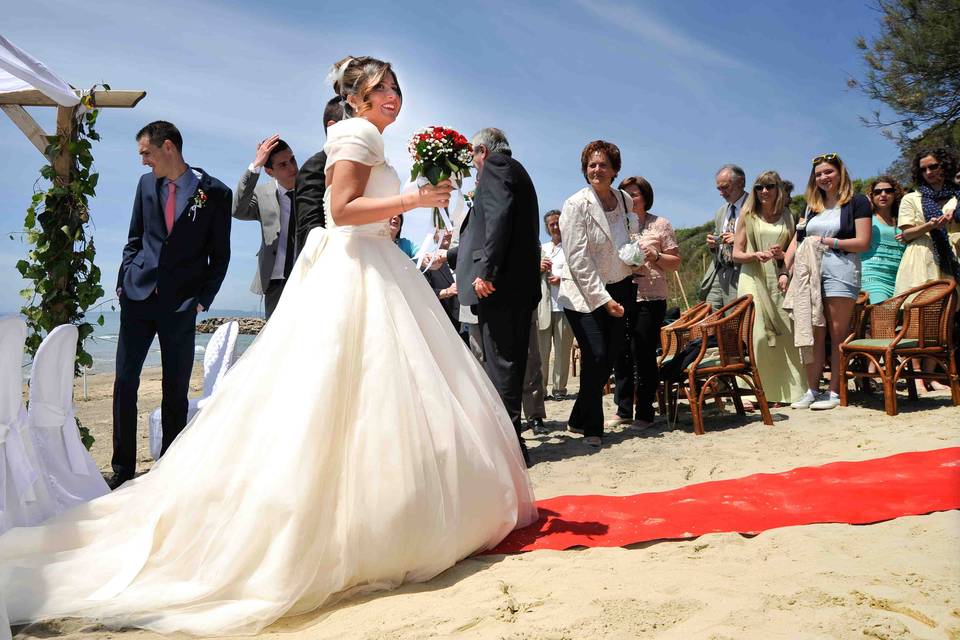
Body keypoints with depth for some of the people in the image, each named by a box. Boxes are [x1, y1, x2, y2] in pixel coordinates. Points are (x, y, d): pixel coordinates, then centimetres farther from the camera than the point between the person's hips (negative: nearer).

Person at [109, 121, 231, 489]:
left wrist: (203, 300, -5)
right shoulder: (146, 184, 9)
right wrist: (124, 280, 6)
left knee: (176, 389, 5)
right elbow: (134, 239, 17)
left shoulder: (214, 192, -3)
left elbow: (220, 255, 0)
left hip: (181, 305, -3)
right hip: (138, 297, 3)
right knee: (125, 382, 2)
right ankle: (123, 469, 12)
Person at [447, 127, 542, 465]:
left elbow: (499, 216, -18)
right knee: (509, 362, 11)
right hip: (520, 284, 10)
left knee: (500, 362, -9)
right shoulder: (517, 172, 28)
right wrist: (450, 255, 41)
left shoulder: (495, 166, 0)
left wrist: (486, 271, -23)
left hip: (500, 284, -10)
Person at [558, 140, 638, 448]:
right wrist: (603, 299, -17)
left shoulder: (626, 200, 6)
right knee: (596, 356, -13)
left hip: (619, 290, 6)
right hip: (584, 294, -6)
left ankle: (579, 419, 23)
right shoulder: (576, 205, -11)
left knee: (611, 355, 6)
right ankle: (592, 427, 4)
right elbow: (578, 259, -15)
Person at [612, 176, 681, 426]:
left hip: (650, 299, -3)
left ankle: (644, 413, 4)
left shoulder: (660, 224, 9)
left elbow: (675, 263, 8)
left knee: (643, 353, -6)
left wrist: (655, 257, -10)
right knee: (621, 354, 5)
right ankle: (624, 408, 16)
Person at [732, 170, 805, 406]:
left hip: (778, 280, 2)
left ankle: (786, 391, 2)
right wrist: (755, 255, -14)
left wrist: (782, 255, -5)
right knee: (756, 334, -10)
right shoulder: (748, 216, 10)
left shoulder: (787, 217, 15)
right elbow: (736, 254, 6)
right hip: (753, 279, -2)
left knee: (784, 333, -5)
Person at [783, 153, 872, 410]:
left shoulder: (857, 202, 3)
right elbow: (796, 241, 14)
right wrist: (785, 271, 3)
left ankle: (835, 392, 3)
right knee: (813, 334, 3)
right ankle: (812, 390, 7)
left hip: (840, 271, -4)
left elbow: (863, 242, -4)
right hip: (809, 271, 5)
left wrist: (825, 241, -7)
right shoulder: (812, 207, 19)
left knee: (837, 333, -3)